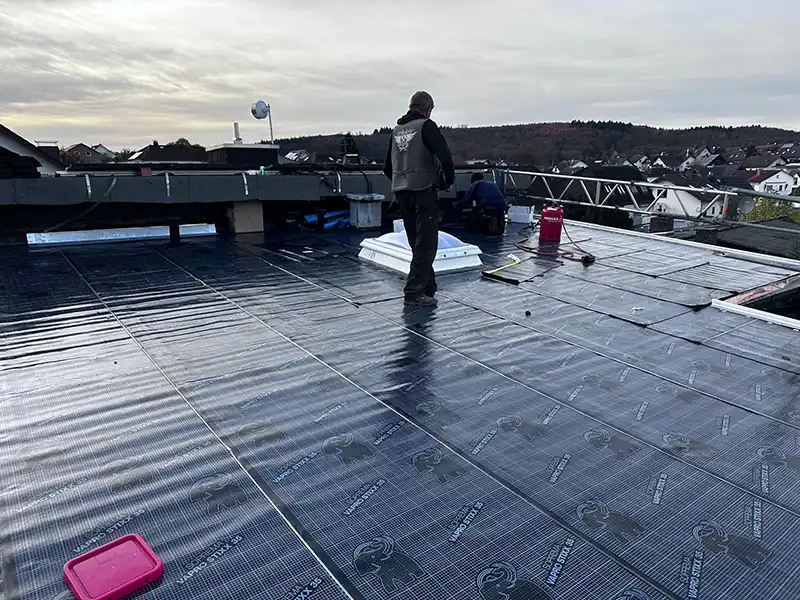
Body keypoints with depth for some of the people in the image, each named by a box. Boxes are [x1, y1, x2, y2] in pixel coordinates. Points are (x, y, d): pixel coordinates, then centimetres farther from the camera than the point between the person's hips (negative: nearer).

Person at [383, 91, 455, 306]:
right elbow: (445, 157, -18)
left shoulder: (396, 130, 14)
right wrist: (448, 181, -2)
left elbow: (387, 167, 18)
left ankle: (428, 286, 24)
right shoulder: (427, 126, -8)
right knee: (426, 244, -3)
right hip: (424, 192, -7)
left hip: (401, 193, 8)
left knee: (417, 243, 16)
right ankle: (414, 292, -5)